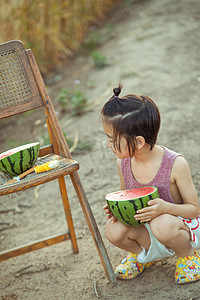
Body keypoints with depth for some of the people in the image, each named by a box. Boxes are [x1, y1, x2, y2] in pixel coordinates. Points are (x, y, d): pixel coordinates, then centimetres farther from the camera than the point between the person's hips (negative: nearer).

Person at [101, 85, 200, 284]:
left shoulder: (175, 164, -23)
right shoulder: (123, 163, -8)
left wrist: (166, 208, -34)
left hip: (183, 226, -4)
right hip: (146, 230, 4)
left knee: (162, 224, -37)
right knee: (114, 230, -24)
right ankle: (142, 253, 11)